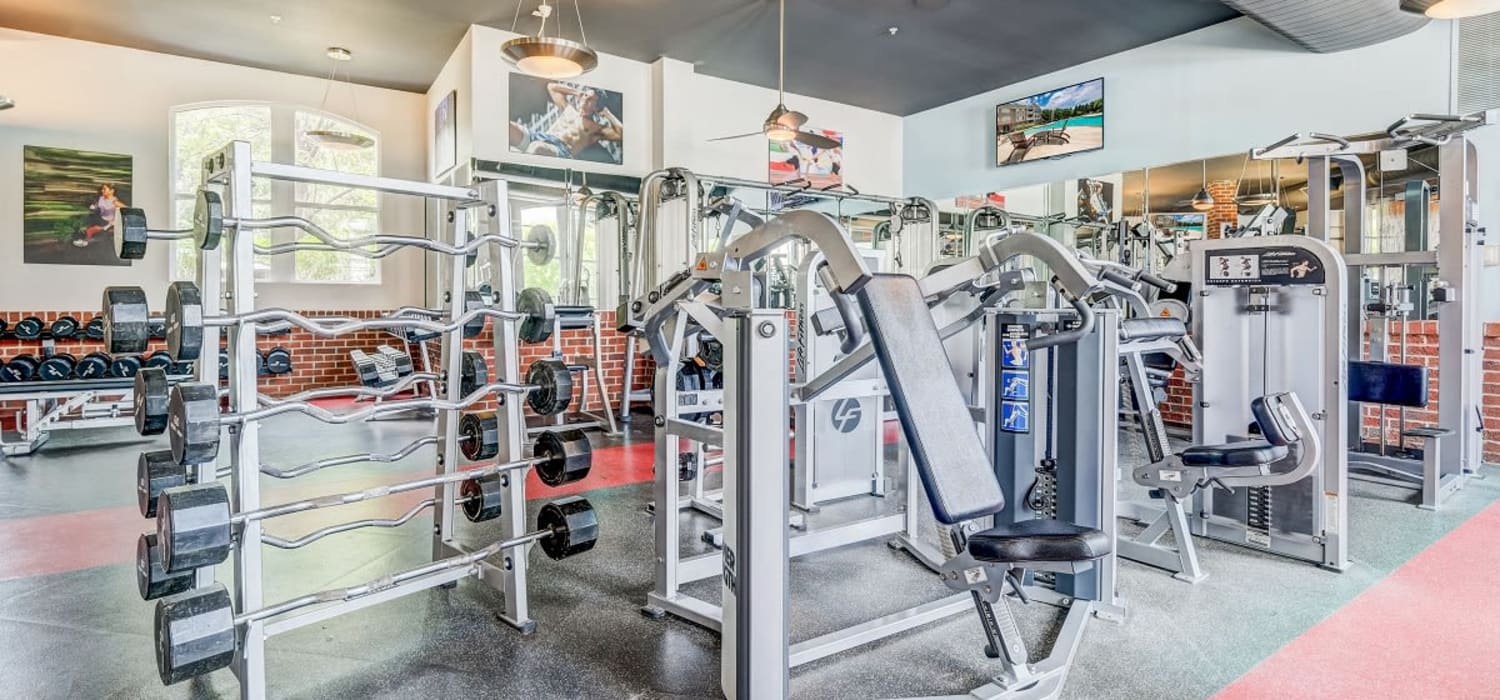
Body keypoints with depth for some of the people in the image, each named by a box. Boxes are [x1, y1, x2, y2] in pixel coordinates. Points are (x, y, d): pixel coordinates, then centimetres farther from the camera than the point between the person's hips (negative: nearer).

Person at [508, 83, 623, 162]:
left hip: (562, 150, -5)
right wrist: (578, 92, 39)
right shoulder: (568, 109, 33)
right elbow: (552, 86, 46)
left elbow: (622, 135, 3)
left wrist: (607, 113, 15)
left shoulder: (597, 128, 17)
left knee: (536, 147, -43)